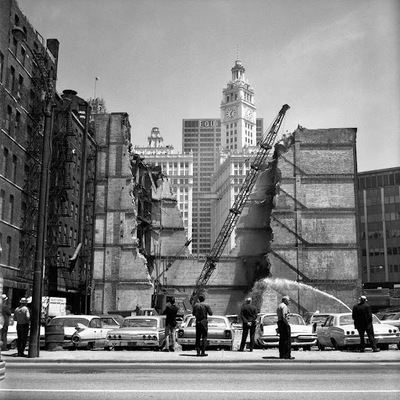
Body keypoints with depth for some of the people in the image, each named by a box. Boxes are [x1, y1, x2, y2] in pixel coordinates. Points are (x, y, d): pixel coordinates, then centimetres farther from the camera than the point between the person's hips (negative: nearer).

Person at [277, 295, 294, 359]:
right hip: (284, 323, -10)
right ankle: (287, 355, -9)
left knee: (282, 339, 12)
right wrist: (288, 324, -18)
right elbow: (284, 316, -23)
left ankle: (281, 355, 13)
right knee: (287, 340, -7)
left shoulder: (279, 306, 19)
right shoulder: (284, 306, -13)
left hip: (279, 323, 10)